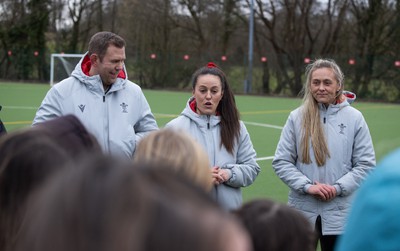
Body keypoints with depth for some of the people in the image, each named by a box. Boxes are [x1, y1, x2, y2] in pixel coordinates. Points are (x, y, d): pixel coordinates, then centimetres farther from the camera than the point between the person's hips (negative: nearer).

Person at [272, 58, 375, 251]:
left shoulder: (354, 118, -2)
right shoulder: (296, 118, -2)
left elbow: (366, 164, -1)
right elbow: (281, 161, -1)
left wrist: (338, 188, -13)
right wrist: (307, 186, -13)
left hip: (340, 214, 0)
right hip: (302, 211, 0)